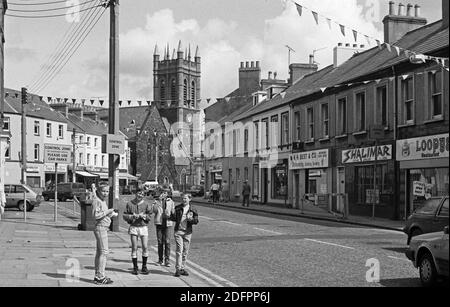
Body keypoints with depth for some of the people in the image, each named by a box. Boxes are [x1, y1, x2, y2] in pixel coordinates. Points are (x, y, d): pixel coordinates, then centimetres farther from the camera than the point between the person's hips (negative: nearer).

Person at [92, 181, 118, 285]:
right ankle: (101, 277, -11)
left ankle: (98, 276, 16)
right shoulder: (97, 201, -12)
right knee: (104, 252, -11)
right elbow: (95, 215, -21)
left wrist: (112, 214, 8)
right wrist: (108, 211, -19)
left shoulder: (103, 201, 17)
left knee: (99, 252, 12)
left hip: (104, 228, 10)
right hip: (100, 228, -10)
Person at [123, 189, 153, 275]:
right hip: (133, 227, 0)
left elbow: (150, 216, 2)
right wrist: (132, 216, -13)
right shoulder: (129, 204, 3)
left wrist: (143, 216, -16)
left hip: (143, 227, 0)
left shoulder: (146, 204, 3)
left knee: (145, 247, -1)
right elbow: (125, 216, 3)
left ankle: (144, 267, 13)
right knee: (134, 248, 1)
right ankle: (135, 267, 9)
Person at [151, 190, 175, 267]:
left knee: (167, 241, -7)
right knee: (160, 242, 4)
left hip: (168, 223, -1)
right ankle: (160, 259, 15)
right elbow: (154, 210, -12)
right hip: (159, 223, 1)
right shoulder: (157, 202, 5)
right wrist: (159, 200, -16)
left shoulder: (171, 202, 7)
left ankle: (167, 260, -4)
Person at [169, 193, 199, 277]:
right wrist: (173, 214, -13)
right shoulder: (178, 208, 3)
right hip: (178, 231, -1)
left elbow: (196, 221, 2)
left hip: (187, 232, 1)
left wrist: (190, 219, -17)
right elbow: (174, 219, 8)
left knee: (185, 251, 6)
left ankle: (183, 268, 15)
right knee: (179, 250, -10)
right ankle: (178, 269, -8)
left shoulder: (192, 209, 3)